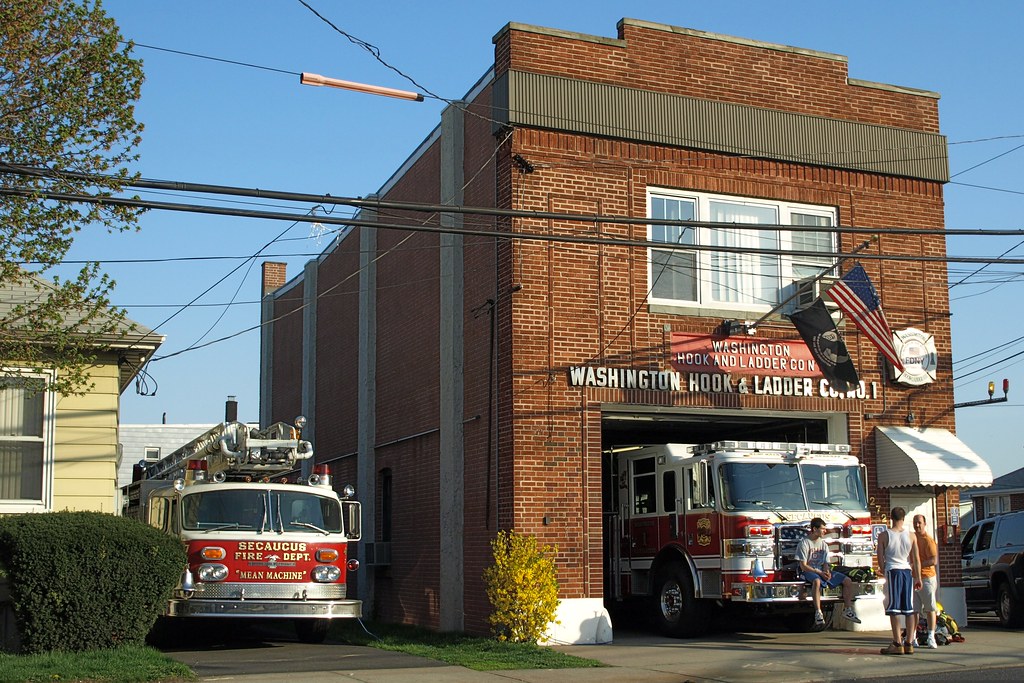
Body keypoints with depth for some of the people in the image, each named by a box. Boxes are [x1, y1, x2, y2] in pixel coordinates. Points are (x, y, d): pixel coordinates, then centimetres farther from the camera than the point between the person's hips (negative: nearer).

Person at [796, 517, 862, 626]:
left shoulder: (824, 544, 13)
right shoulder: (804, 543, -9)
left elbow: (825, 563, 13)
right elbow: (803, 566, -13)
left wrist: (827, 572, -11)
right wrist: (819, 573, -20)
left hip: (821, 571, 7)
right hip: (809, 571, -7)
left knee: (848, 581, -7)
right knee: (817, 581, -42)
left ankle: (848, 610, 3)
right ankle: (818, 613, -41)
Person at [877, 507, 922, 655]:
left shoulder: (884, 536, -4)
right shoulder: (911, 536, 2)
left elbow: (880, 559, -2)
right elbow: (916, 559, 3)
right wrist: (918, 578, 10)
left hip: (892, 571, -3)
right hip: (907, 571, 3)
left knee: (894, 609, -2)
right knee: (909, 608, 8)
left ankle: (897, 644, -6)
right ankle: (909, 644, 8)